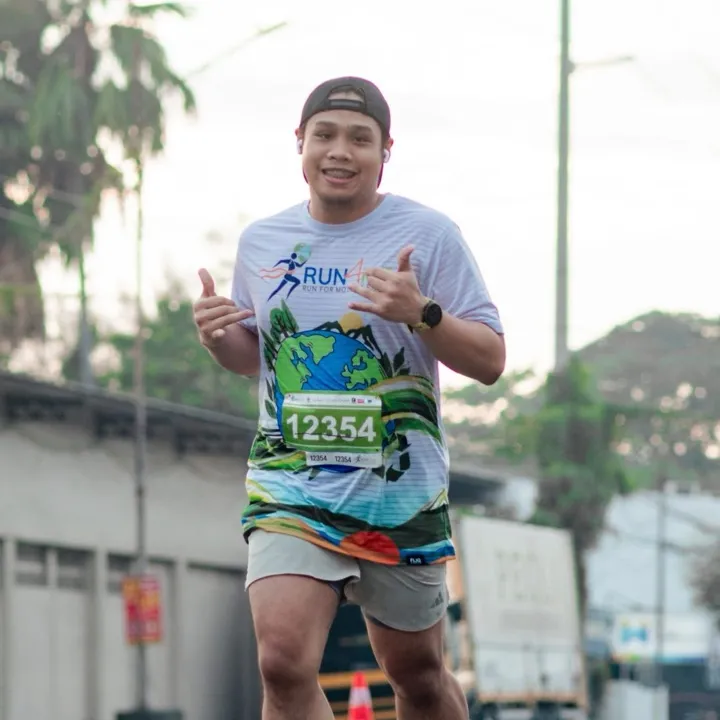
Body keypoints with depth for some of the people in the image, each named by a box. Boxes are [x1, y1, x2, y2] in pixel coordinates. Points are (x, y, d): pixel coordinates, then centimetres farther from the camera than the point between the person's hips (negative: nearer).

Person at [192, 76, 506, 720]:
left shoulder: (428, 234, -4)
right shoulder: (261, 240, 7)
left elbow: (491, 361, -6)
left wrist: (420, 313, -23)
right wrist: (217, 335, -1)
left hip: (400, 495, -1)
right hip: (290, 491, 1)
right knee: (284, 663, -20)